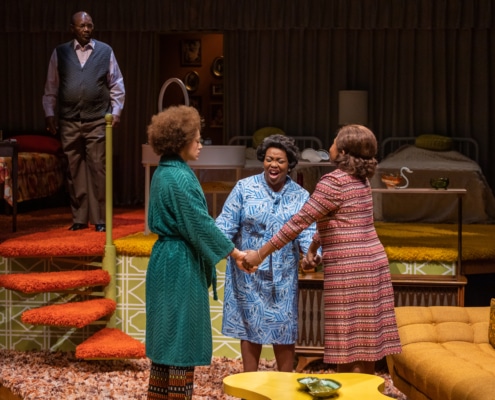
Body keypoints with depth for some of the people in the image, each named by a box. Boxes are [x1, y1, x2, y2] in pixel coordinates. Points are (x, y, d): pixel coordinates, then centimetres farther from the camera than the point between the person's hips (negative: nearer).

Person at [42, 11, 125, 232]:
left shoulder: (105, 51, 6)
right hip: (69, 121, 2)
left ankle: (99, 219, 4)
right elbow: (51, 86, 10)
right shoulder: (60, 52, 8)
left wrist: (116, 110, 0)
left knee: (97, 169, -3)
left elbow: (117, 85, 8)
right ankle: (79, 218, 14)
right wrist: (49, 113, 4)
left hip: (97, 120, -1)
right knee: (74, 170, 6)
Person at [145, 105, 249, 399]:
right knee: (183, 334, -2)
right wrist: (235, 253, -8)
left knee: (168, 334, 15)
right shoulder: (180, 178, -19)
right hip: (181, 265, -10)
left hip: (166, 260, 10)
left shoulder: (164, 173, 11)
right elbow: (200, 225, -18)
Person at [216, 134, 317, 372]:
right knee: (250, 327, 8)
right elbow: (226, 225, -7)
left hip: (283, 275, 1)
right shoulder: (244, 188, -5)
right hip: (249, 272, -1)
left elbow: (307, 233, -6)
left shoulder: (300, 197, 1)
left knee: (284, 330, 6)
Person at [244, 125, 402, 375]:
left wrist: (261, 254, -9)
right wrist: (312, 248, 20)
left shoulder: (334, 182, -14)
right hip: (373, 262, 9)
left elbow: (299, 221, -15)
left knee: (349, 344, -2)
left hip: (349, 268, -9)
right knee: (365, 340, 12)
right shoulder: (361, 179, 13)